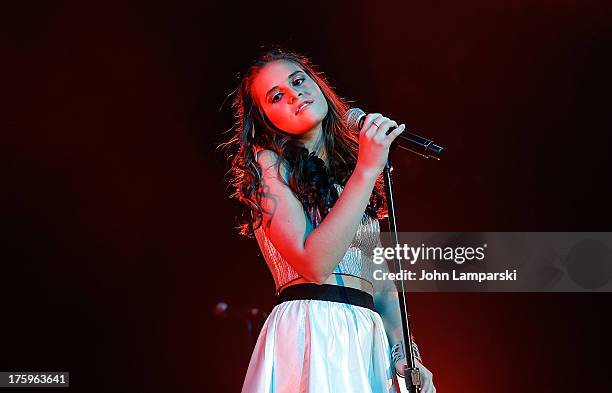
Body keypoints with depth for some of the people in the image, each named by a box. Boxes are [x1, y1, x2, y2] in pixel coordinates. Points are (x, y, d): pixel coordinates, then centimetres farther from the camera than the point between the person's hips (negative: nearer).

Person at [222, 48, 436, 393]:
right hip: (311, 333, -6)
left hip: (369, 337, 6)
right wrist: (366, 171, -16)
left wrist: (404, 353, 1)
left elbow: (380, 281, 13)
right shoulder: (266, 163, -4)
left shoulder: (347, 171, 15)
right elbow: (313, 263, -18)